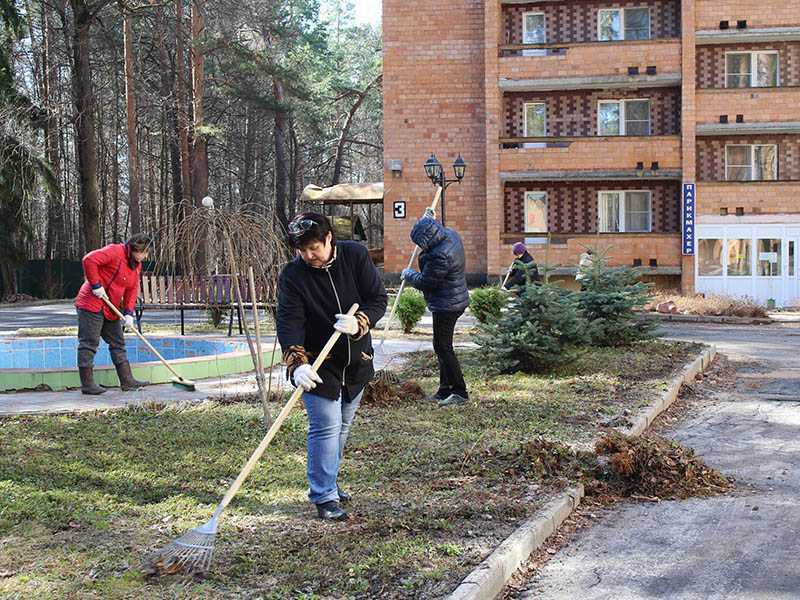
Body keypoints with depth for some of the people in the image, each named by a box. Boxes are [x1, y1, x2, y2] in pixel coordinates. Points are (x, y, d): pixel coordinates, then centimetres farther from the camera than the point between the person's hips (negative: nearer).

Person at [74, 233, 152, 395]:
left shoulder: (136, 265, 11)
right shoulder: (115, 252, -16)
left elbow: (132, 290, 10)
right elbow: (89, 260, -26)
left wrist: (128, 313, -2)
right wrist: (96, 285, -23)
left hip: (111, 309, 10)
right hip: (92, 304, -10)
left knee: (118, 343, 11)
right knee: (89, 343, -7)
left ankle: (127, 380, 15)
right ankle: (87, 384, -4)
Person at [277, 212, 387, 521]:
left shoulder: (356, 256, -9)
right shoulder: (292, 275, -15)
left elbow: (378, 298, -7)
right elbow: (289, 322, -23)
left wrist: (359, 322, -27)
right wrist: (297, 363, -37)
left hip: (356, 361, 4)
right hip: (317, 366, -4)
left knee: (342, 426, 16)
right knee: (326, 427, -11)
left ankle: (327, 483, 33)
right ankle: (324, 496, -5)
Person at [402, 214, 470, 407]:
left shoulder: (440, 255, -28)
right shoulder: (451, 235, 2)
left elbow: (425, 282, -19)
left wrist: (408, 274, -2)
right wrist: (430, 221, 28)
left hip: (446, 306, -11)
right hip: (455, 302, 11)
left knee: (442, 348, -5)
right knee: (443, 347, 17)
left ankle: (460, 392, -1)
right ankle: (445, 390, 24)